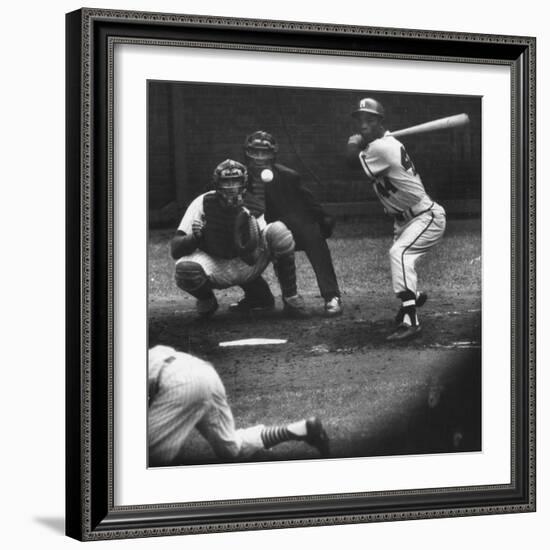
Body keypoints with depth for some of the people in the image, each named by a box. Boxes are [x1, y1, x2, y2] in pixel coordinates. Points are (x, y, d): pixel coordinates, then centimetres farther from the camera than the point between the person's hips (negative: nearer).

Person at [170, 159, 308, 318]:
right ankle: (206, 300, 3)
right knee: (185, 269, -36)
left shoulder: (253, 209, -12)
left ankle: (290, 298, -13)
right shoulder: (203, 203, -15)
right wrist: (194, 237, -40)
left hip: (247, 267, 0)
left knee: (278, 231, -26)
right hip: (215, 267, 0)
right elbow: (175, 250, -19)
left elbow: (252, 259, -18)